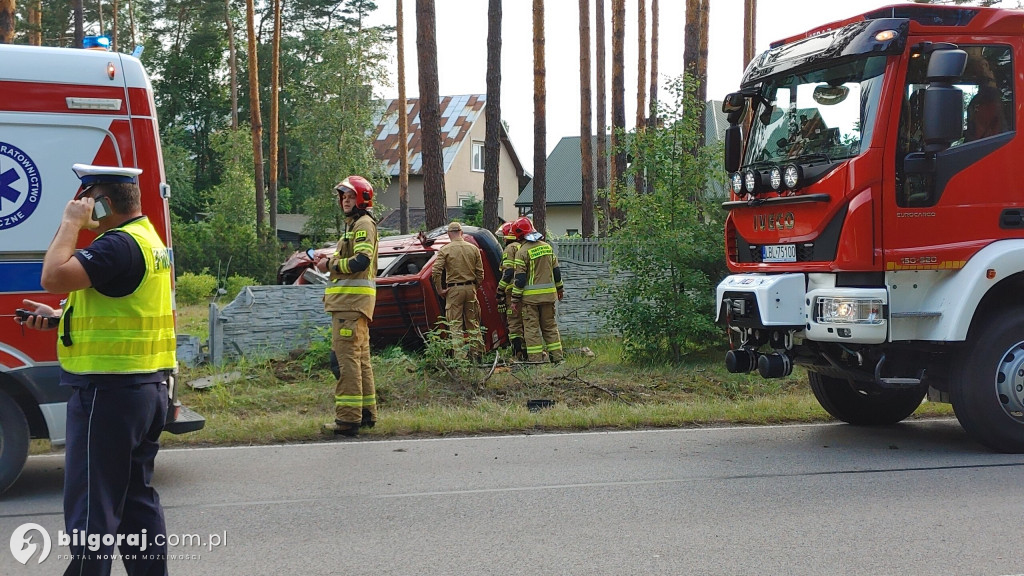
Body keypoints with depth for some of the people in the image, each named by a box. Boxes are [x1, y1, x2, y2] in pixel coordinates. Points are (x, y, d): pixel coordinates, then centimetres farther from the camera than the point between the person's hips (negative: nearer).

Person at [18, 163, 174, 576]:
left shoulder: (120, 244, -17)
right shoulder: (149, 240, 15)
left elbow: (54, 276, -27)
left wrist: (71, 223, -14)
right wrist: (60, 316, 15)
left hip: (109, 391, -10)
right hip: (147, 387, 10)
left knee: (91, 507, -4)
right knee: (136, 497, 17)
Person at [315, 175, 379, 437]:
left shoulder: (364, 224, -8)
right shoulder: (352, 225, 25)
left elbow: (361, 261, -21)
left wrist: (331, 265, -11)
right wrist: (331, 259, 8)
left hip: (353, 300, -11)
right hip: (347, 300, 11)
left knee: (346, 357, -14)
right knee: (360, 357, 15)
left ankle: (348, 418, -16)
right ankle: (366, 412, 22)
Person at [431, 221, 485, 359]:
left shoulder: (445, 250, -5)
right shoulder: (473, 249, 5)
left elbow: (436, 272, -13)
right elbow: (480, 272, 5)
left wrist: (440, 290, -4)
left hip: (454, 290, -3)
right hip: (470, 288, 3)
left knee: (456, 324, 0)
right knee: (473, 323, 13)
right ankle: (475, 352, 16)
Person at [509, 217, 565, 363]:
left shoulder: (522, 252, -10)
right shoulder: (547, 247, 8)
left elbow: (520, 278, -12)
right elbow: (556, 270, 14)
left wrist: (516, 299, -6)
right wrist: (559, 289, 26)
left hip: (530, 296, -6)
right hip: (548, 294, 6)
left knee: (531, 327, 0)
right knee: (550, 326, 14)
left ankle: (536, 358, -2)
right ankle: (556, 356, 14)